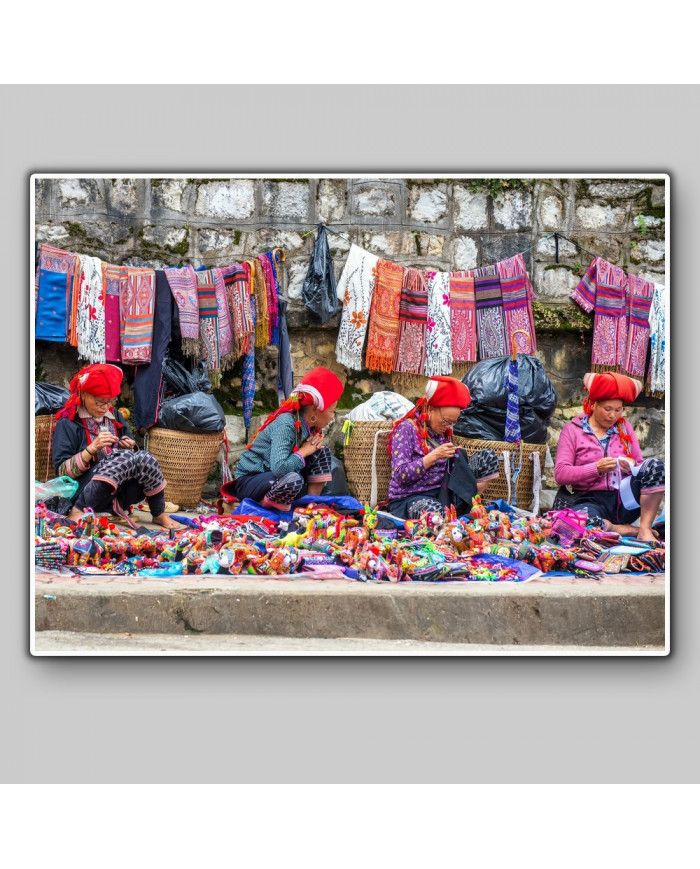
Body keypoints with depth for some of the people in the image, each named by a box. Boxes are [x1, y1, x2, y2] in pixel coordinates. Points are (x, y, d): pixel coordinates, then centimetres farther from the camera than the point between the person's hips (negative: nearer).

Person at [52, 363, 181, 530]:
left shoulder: (115, 417, 14)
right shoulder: (68, 423, -2)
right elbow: (62, 472, -9)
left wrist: (129, 447, -3)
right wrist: (92, 448, -20)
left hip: (118, 495, 5)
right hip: (84, 495, -5)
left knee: (145, 458, -24)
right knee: (125, 458, -31)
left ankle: (159, 515, -8)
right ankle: (78, 511, -27)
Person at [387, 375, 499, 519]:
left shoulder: (445, 431, 12)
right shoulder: (407, 429, -9)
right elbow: (400, 476, -17)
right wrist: (434, 456, -24)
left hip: (442, 491, 8)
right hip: (409, 498, -7)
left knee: (488, 456, -2)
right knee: (436, 513, -44)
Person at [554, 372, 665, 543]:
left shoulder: (624, 427, 17)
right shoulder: (572, 430, 6)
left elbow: (641, 464, 13)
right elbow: (560, 473, -6)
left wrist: (633, 466, -11)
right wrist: (596, 468, -18)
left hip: (625, 499, 4)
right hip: (591, 501, -4)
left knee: (656, 465, -22)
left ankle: (645, 529, -16)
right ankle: (624, 530, -15)